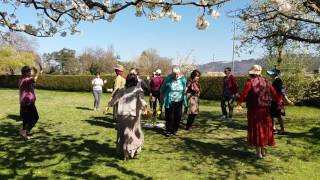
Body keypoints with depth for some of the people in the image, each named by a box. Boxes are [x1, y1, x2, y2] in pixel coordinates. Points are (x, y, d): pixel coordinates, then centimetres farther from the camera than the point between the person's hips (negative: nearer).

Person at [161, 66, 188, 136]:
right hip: (169, 102, -3)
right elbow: (162, 90, 2)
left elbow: (184, 90, 11)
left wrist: (185, 100, 14)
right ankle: (169, 130, 14)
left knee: (178, 116, 6)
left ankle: (175, 130, 22)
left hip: (179, 101, 3)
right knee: (169, 117, -1)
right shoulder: (168, 79, -12)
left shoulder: (183, 79, -3)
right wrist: (162, 99, 9)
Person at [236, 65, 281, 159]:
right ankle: (263, 150, 27)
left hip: (254, 109, -4)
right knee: (264, 128, 16)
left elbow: (244, 94, -22)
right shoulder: (265, 82, 7)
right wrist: (279, 102, 19)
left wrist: (239, 104, -27)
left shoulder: (250, 82, -9)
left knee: (256, 129, 4)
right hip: (265, 109, 5)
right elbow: (274, 93, 8)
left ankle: (258, 152, 7)